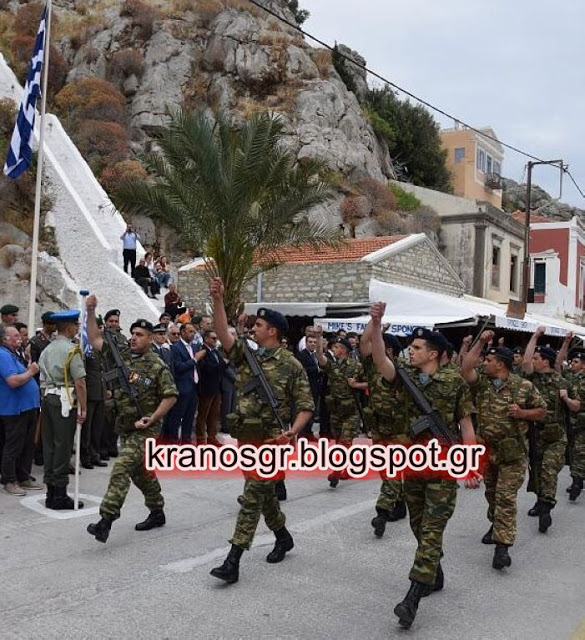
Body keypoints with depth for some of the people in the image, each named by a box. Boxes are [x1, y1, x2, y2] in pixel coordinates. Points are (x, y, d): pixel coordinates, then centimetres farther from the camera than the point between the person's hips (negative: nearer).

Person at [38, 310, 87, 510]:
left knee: (49, 445, 11)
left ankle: (51, 493, 19)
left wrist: (46, 400, 18)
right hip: (65, 401, -8)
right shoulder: (71, 349, -10)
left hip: (47, 398, 8)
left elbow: (43, 380, 14)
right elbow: (80, 382, -14)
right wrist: (83, 408, -10)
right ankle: (59, 495, 2)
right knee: (62, 447, -3)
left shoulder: (47, 350, 14)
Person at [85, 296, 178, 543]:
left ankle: (106, 519, -18)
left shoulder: (157, 366, -10)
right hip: (125, 427, 7)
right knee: (141, 471, 17)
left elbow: (170, 396, -10)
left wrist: (153, 418, -18)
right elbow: (95, 340, 4)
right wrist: (90, 313, -6)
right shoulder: (122, 355, 5)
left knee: (121, 468, -17)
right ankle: (157, 513, 33)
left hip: (144, 429, -7)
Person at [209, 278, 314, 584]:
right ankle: (283, 537, 40)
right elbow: (223, 333, -8)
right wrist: (218, 300, -17)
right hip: (245, 437, 6)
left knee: (252, 497, -7)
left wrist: (291, 433, -23)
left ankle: (233, 561, -5)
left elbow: (306, 406, -8)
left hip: (270, 440, -6)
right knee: (263, 493, 19)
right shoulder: (246, 354, 6)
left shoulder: (291, 365, -9)